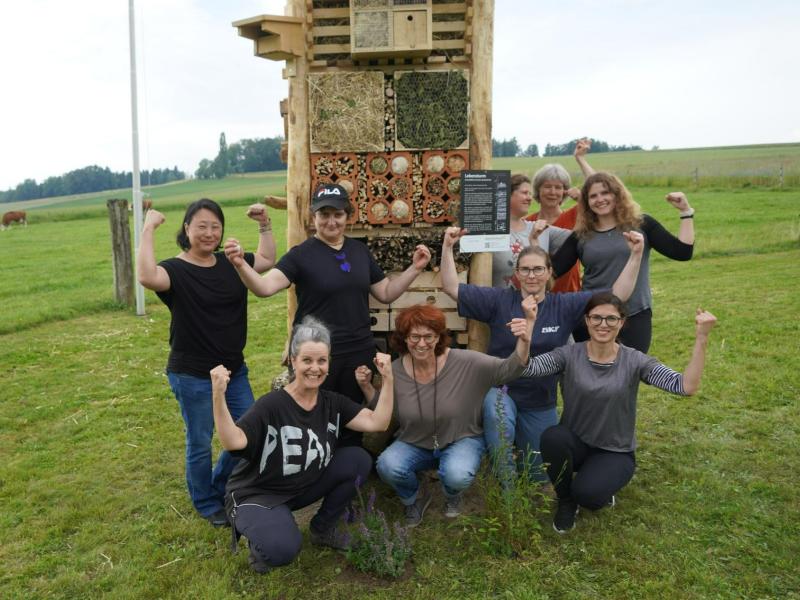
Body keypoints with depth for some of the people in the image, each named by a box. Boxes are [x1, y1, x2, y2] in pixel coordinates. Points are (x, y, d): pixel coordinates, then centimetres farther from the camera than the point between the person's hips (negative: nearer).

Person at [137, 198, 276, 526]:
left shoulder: (231, 263, 3)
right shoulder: (176, 269, -15)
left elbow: (267, 260, 18)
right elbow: (147, 277, -38)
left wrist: (264, 224, 8)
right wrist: (148, 230, -33)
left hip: (234, 370, 6)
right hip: (192, 376, -6)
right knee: (200, 444, 11)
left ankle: (219, 487, 41)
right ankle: (207, 504, 35)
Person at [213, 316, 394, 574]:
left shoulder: (332, 403, -5)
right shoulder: (272, 405, -22)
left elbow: (377, 423, -12)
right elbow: (234, 442, -37)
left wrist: (387, 379, -21)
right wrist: (219, 396, -51)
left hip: (305, 486, 6)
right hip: (258, 494, -6)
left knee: (359, 460, -13)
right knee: (282, 550, -33)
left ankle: (323, 528, 8)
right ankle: (258, 534, 6)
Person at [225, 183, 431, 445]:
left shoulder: (359, 250, 7)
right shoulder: (301, 254, -8)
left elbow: (386, 294, 12)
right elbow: (265, 287, -22)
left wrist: (415, 268, 2)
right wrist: (240, 264, -40)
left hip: (359, 353, 4)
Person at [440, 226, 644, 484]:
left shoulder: (564, 306, -7)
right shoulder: (499, 300, -9)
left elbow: (617, 295, -12)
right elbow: (452, 288, -12)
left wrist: (636, 255, -21)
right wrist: (447, 247, -23)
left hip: (541, 405, 2)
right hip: (501, 393, -2)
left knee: (541, 475, 16)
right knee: (498, 416, -39)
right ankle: (504, 488, -15)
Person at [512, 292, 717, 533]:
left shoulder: (634, 361, -9)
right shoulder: (569, 355, -9)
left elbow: (686, 386, -20)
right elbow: (526, 368, -25)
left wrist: (701, 338, -30)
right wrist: (524, 338, -46)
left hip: (615, 452, -1)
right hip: (575, 444, 1)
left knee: (587, 495, -30)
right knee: (552, 437, -33)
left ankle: (601, 488, 10)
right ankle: (565, 501, -2)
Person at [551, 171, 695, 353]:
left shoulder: (641, 224, 1)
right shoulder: (581, 235, 4)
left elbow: (683, 252, -3)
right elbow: (550, 271, 0)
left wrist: (686, 211, -6)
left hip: (635, 317, -1)